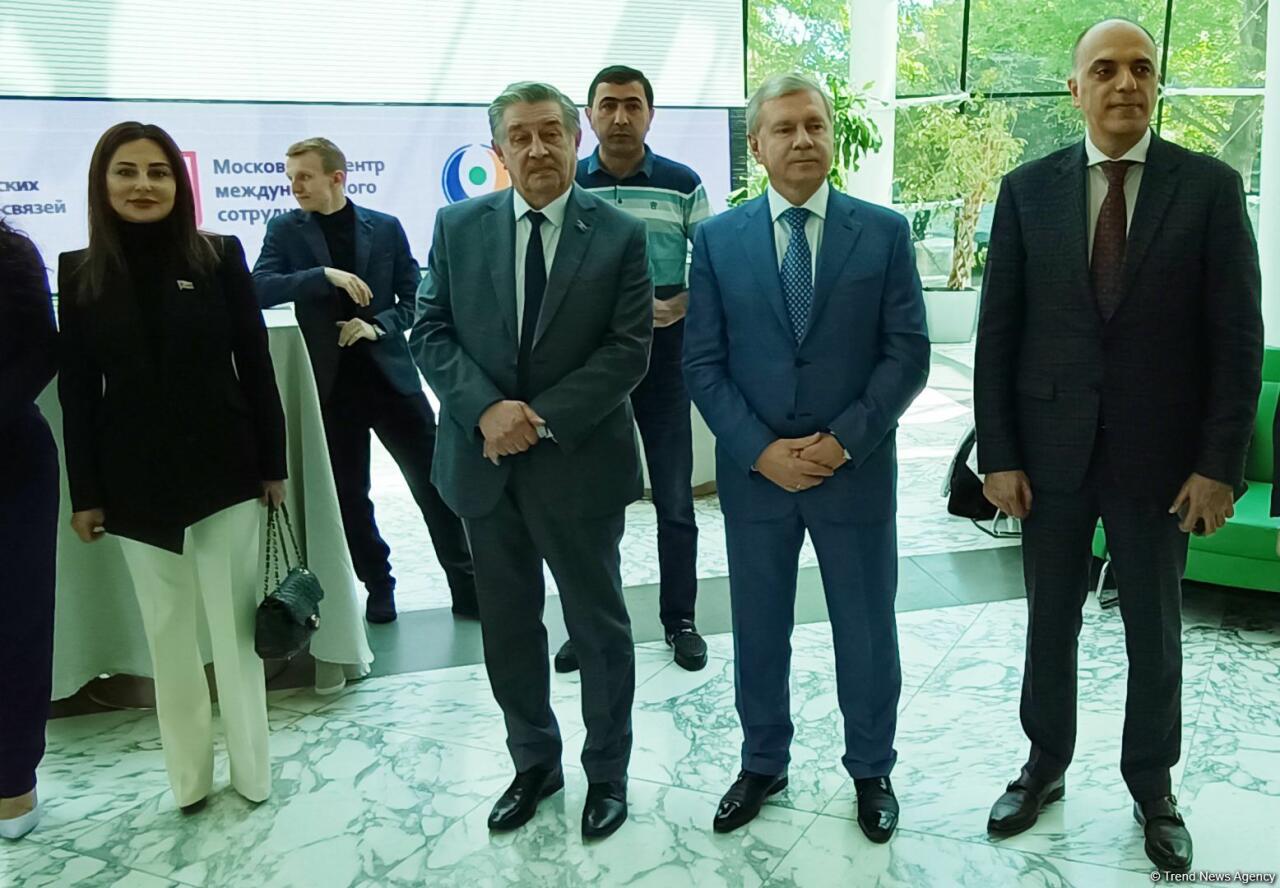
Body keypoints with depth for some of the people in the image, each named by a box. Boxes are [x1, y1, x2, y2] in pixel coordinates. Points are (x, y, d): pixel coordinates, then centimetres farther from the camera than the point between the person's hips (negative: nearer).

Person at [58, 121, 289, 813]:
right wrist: (84, 492, 1)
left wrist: (273, 463, -1)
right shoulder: (79, 272, 1)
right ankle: (188, 774, 26)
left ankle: (251, 770, 22)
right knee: (166, 633, 11)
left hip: (223, 471, -1)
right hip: (136, 483, 2)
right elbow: (77, 391, 2)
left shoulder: (220, 256, -3)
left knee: (235, 624, 7)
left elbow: (255, 365, -1)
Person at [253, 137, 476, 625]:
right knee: (349, 494, 8)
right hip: (331, 383, 1)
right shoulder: (285, 231, 4)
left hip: (390, 373, 0)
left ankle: (466, 585, 14)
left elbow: (413, 298, 5)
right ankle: (378, 588, 24)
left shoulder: (386, 228, 4)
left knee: (434, 482, 2)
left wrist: (378, 325, -13)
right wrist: (325, 275, -20)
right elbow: (259, 289, -10)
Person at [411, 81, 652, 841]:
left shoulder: (620, 235, -4)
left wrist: (541, 418, -18)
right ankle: (534, 762, 36)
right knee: (508, 627, 15)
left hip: (580, 462, -3)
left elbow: (629, 351, -10)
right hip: (484, 460, 3)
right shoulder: (458, 226, 4)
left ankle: (607, 771, 32)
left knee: (599, 626, 11)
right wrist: (486, 408, -16)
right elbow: (431, 331, 1)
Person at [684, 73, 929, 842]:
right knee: (759, 632, 14)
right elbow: (703, 363, -2)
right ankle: (763, 765, 35)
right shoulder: (718, 239, 1)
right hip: (753, 471, 1)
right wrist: (761, 451, -12)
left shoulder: (885, 231, -1)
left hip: (857, 470, 0)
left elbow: (908, 354, -4)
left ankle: (872, 770, 35)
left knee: (867, 633, 12)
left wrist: (842, 441, -14)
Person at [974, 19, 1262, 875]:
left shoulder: (1211, 186, -3)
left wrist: (1220, 463, -9)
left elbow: (1238, 337, -4)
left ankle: (1154, 788, 33)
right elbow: (998, 332, -1)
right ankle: (1045, 766, 34)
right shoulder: (1028, 189, 0)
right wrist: (998, 453, -5)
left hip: (1159, 457, -1)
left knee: (1156, 636, 13)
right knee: (1050, 625, 14)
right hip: (1049, 451, 1)